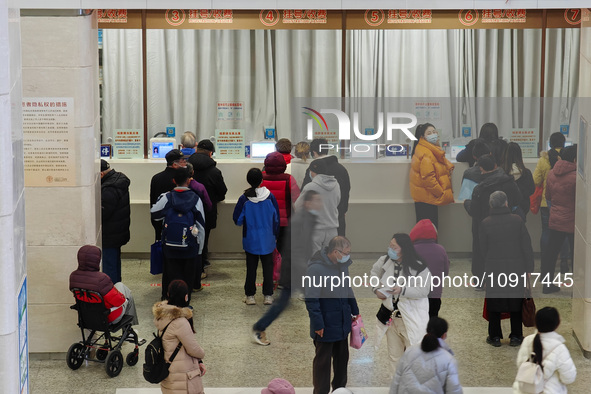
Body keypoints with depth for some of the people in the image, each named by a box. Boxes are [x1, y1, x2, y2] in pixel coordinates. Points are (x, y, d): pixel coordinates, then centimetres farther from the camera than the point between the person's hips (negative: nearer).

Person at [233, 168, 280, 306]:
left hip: (250, 239, 0)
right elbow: (276, 218, 0)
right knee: (268, 266, 10)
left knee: (251, 267, 9)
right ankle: (268, 296, 11)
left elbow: (237, 220, -5)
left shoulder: (244, 199, -11)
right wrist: (275, 235, 13)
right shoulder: (270, 196, -8)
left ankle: (250, 296, 14)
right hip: (267, 240, 0)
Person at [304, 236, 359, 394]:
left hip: (342, 324, 8)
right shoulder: (316, 268, -22)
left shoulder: (343, 265, 3)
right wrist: (318, 325, -19)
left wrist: (355, 311, 20)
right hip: (326, 327, -8)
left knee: (342, 357, 19)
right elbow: (311, 299, -21)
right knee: (323, 361, 6)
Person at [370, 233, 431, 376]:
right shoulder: (385, 261, -3)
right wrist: (376, 289, -1)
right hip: (390, 317, 5)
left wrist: (402, 290, -31)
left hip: (411, 320, -5)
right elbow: (374, 273, 16)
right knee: (394, 356, 18)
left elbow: (423, 290, -20)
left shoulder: (419, 268, -18)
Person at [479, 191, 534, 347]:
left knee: (494, 304, 10)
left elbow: (483, 248, 0)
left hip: (493, 269, -1)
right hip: (516, 268, 1)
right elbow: (527, 246, -3)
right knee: (516, 302, 11)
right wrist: (529, 268, 3)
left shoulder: (485, 223, -6)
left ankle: (495, 337, 14)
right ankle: (516, 336, 16)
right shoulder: (517, 220, -5)